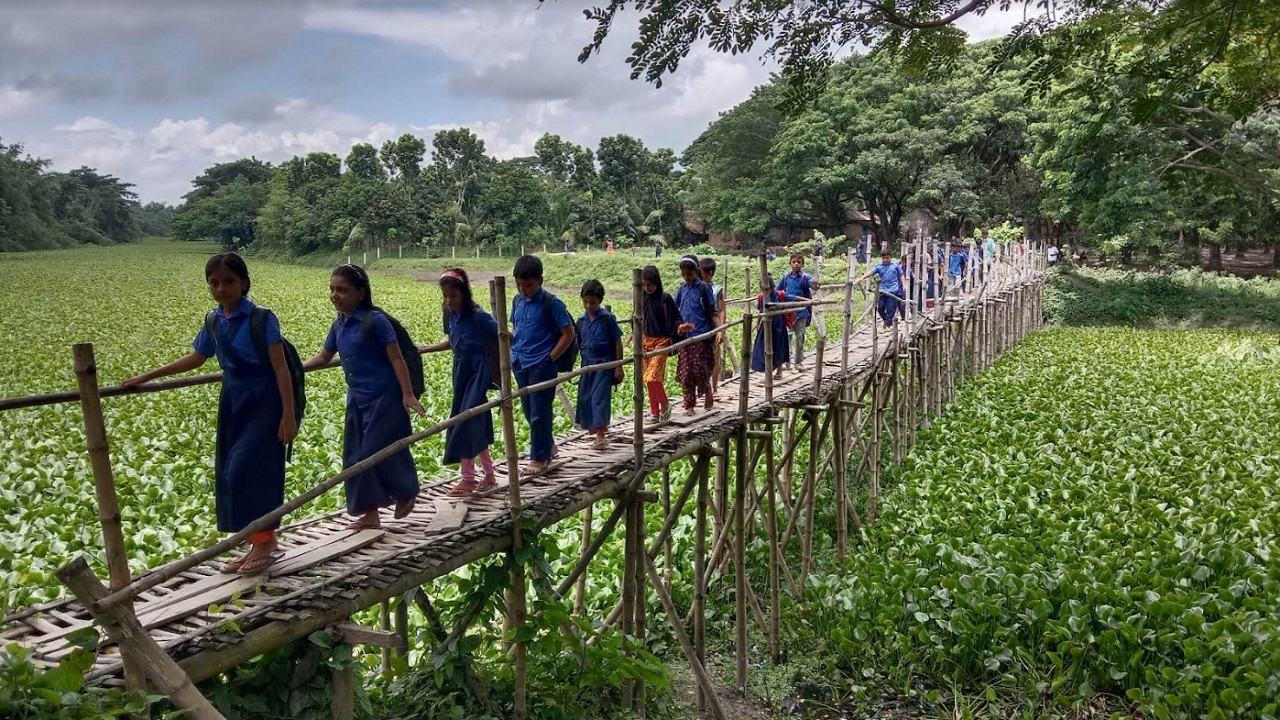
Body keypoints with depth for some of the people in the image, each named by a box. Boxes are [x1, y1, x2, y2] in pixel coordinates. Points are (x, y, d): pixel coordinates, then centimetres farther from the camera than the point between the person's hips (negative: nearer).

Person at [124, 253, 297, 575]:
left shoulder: (262, 318, -13)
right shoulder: (213, 321, 7)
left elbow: (281, 368, -16)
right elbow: (195, 358, 21)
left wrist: (289, 415, -20)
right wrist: (149, 376, 20)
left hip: (263, 401, -8)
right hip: (233, 402, 8)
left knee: (248, 469, -12)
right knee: (230, 472, 8)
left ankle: (266, 541, 3)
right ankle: (257, 545, 18)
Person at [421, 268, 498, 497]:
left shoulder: (478, 316, -18)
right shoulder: (451, 314, 3)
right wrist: (424, 349, 18)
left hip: (478, 372, -7)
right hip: (461, 371, 7)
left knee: (465, 422, -9)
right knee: (476, 425, 10)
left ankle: (468, 478, 1)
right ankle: (489, 474, 21)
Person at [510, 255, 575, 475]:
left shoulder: (551, 303, -12)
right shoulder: (518, 301, 6)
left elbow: (568, 334, -10)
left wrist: (550, 359, -13)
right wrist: (512, 355, 7)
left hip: (541, 366, -6)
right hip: (521, 366, 7)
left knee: (539, 413, 0)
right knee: (529, 412, 15)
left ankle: (539, 458, 11)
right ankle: (548, 446, 33)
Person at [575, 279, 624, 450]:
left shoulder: (607, 318, -9)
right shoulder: (582, 320, 5)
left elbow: (617, 342, -6)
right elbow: (579, 343, 13)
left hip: (604, 363, -6)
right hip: (588, 363, 6)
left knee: (600, 397, -12)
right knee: (586, 397, 7)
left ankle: (601, 436, -14)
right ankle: (595, 429, 19)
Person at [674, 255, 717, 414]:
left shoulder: (704, 288, -3)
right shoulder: (682, 289, 10)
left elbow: (712, 312, -5)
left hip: (701, 335, -5)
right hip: (685, 336, 5)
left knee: (700, 369, -6)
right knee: (686, 372, 4)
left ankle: (707, 393, 22)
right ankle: (689, 405, 13)